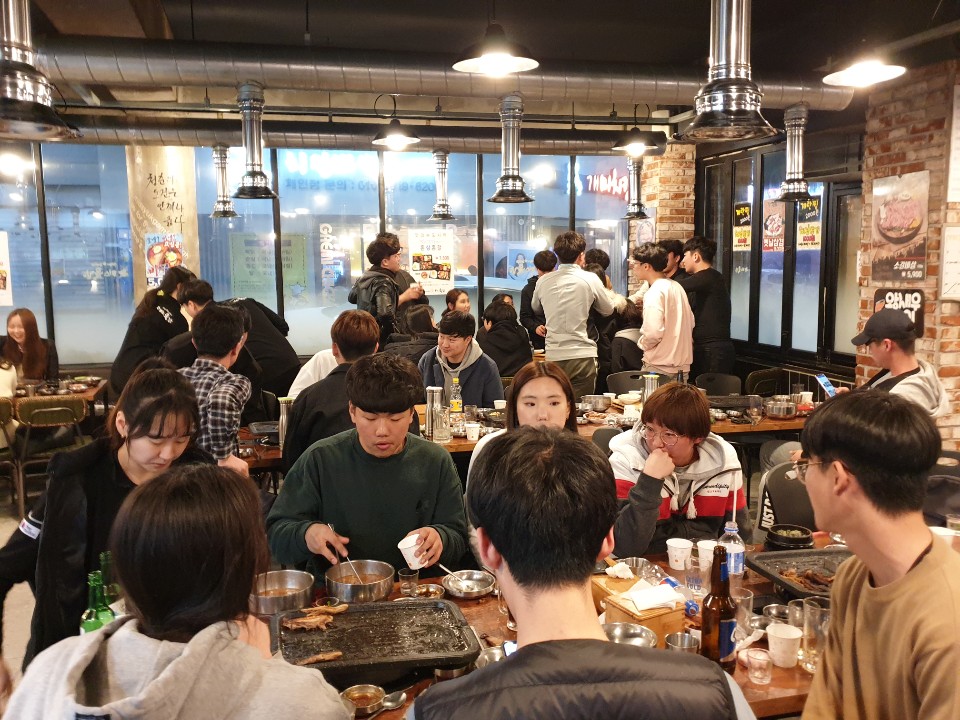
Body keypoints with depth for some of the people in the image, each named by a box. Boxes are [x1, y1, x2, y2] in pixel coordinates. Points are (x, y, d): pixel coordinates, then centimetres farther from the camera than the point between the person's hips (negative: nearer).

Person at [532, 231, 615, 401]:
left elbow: (536, 308, 25)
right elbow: (608, 310, 11)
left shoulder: (543, 281, 5)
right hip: (582, 355, -2)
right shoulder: (590, 279, -4)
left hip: (553, 357, 3)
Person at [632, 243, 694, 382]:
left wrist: (642, 344, -5)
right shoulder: (677, 287, 12)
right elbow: (690, 323, 18)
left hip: (659, 367, -8)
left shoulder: (654, 293, -15)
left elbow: (653, 332, -23)